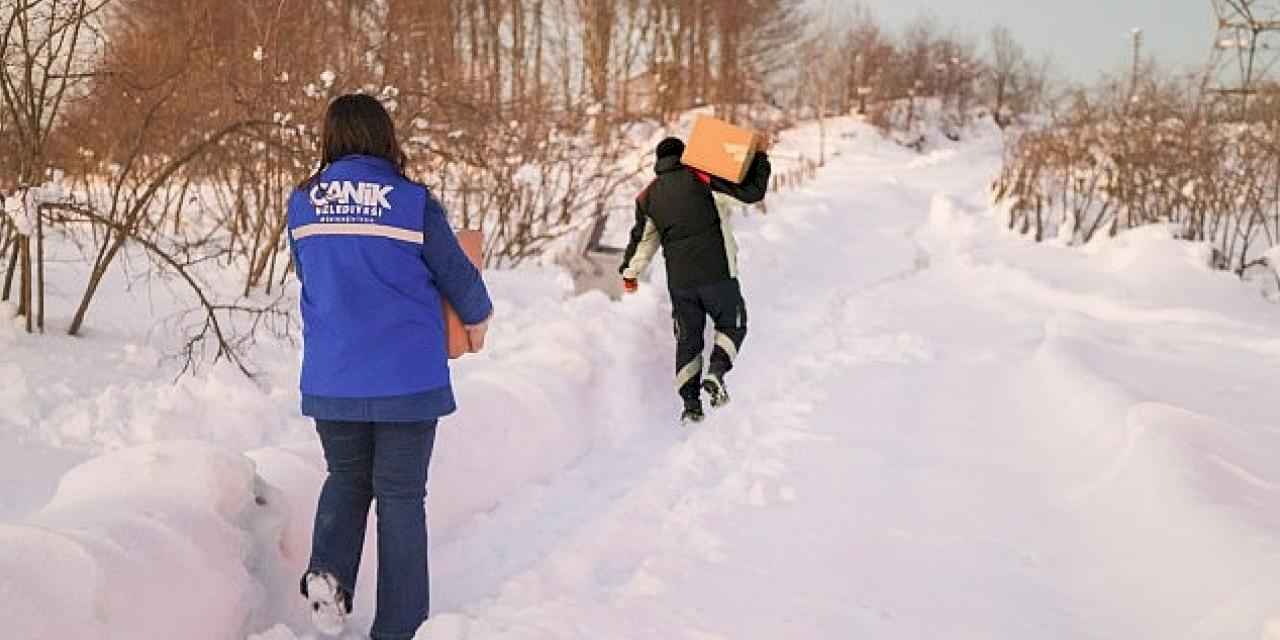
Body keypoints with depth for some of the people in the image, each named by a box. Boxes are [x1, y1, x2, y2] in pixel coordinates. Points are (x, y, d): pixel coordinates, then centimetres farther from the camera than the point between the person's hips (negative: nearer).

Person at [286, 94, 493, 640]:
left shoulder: (302, 204, 0)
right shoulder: (413, 202, -11)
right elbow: (457, 275, -1)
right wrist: (477, 319, 20)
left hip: (330, 379, 3)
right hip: (407, 379, -3)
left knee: (346, 477, 23)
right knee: (400, 494, 8)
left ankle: (328, 568, -1)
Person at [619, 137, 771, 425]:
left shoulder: (648, 196, 9)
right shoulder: (700, 176, -3)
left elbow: (642, 239, 17)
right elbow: (751, 192, -6)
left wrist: (629, 273, 29)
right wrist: (761, 162, 9)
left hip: (679, 281, 3)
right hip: (717, 273, -3)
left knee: (688, 341, 14)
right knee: (732, 326, 15)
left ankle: (691, 404, 6)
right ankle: (716, 372, -10)